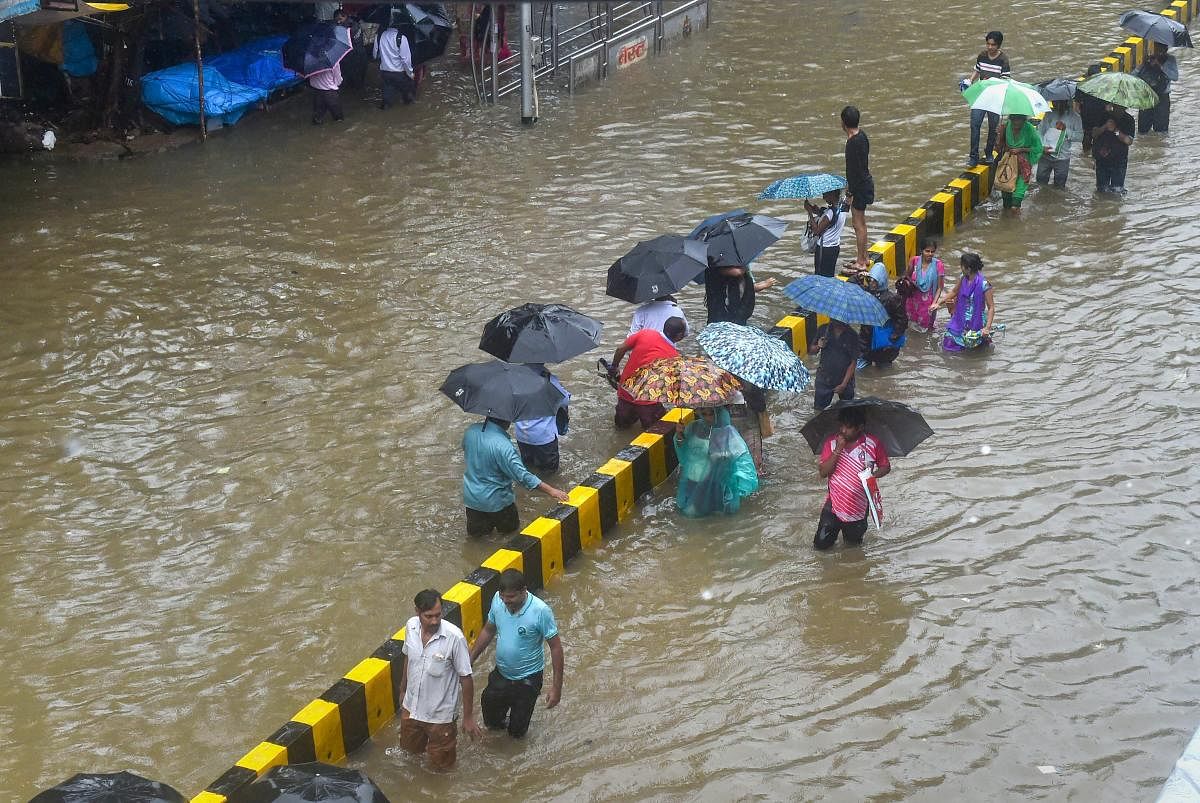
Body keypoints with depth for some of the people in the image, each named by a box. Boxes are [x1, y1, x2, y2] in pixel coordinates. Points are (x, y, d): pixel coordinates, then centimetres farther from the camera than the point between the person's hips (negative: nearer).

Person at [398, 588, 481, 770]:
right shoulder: (411, 627, -14)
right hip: (411, 707, 4)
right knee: (410, 748, 27)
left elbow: (465, 678, -19)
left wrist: (468, 717, -13)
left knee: (440, 765, 15)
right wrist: (402, 690, 18)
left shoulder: (454, 637, -29)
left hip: (439, 713, -4)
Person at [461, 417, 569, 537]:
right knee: (510, 527, 21)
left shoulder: (470, 431, -12)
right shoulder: (503, 446, -31)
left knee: (474, 531, 25)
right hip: (495, 499, -5)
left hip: (470, 495, 5)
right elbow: (523, 476, -30)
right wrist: (551, 491, -25)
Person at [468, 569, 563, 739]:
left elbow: (555, 647, -20)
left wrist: (557, 686, -18)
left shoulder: (540, 611, -30)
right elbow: (488, 631, 3)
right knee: (491, 722, 21)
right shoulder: (498, 600, -15)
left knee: (517, 732, 13)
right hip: (501, 674, 4)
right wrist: (470, 659, 5)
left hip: (528, 680, -4)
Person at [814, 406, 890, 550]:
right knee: (820, 544, 0)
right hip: (834, 504, 0)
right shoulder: (831, 442, -10)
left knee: (853, 544, 16)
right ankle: (834, 529, 32)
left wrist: (873, 474, -20)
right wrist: (837, 450, -25)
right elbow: (823, 473, -15)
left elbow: (886, 466, 1)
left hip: (858, 505, 0)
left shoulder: (873, 444, -11)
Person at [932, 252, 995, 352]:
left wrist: (987, 328, -28)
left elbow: (991, 307, -21)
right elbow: (954, 292, 14)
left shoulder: (984, 285, -24)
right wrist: (938, 302, 8)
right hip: (961, 321, 5)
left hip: (976, 323, -5)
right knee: (949, 345, 9)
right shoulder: (963, 279, -6)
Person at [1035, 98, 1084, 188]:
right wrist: (1043, 146, -13)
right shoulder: (1049, 113, 4)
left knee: (1059, 187, 5)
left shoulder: (1074, 117, -1)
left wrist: (1066, 129, -18)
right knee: (1040, 183, 5)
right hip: (1046, 155, 2)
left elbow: (1080, 137, -4)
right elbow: (1040, 130, 3)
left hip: (1062, 158, -2)